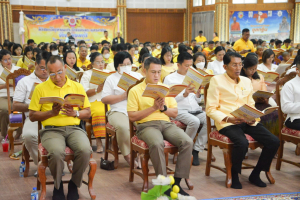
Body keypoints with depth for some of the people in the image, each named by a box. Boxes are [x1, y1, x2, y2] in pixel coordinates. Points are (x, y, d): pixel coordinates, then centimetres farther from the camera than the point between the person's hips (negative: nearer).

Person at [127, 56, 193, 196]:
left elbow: (175, 113, 17)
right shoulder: (135, 91, 6)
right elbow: (132, 117, -2)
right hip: (146, 125, -4)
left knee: (187, 142, -24)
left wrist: (163, 108, -4)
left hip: (167, 123, 4)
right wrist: (153, 107, -9)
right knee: (157, 143, -38)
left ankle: (177, 182, -16)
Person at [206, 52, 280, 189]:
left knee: (274, 142, -14)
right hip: (227, 123, -6)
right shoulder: (217, 80, -1)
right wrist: (228, 118, -20)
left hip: (247, 121, 6)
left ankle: (255, 175, 5)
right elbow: (210, 109, -5)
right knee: (242, 143, -35)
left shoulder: (246, 81, 17)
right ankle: (234, 175, -7)